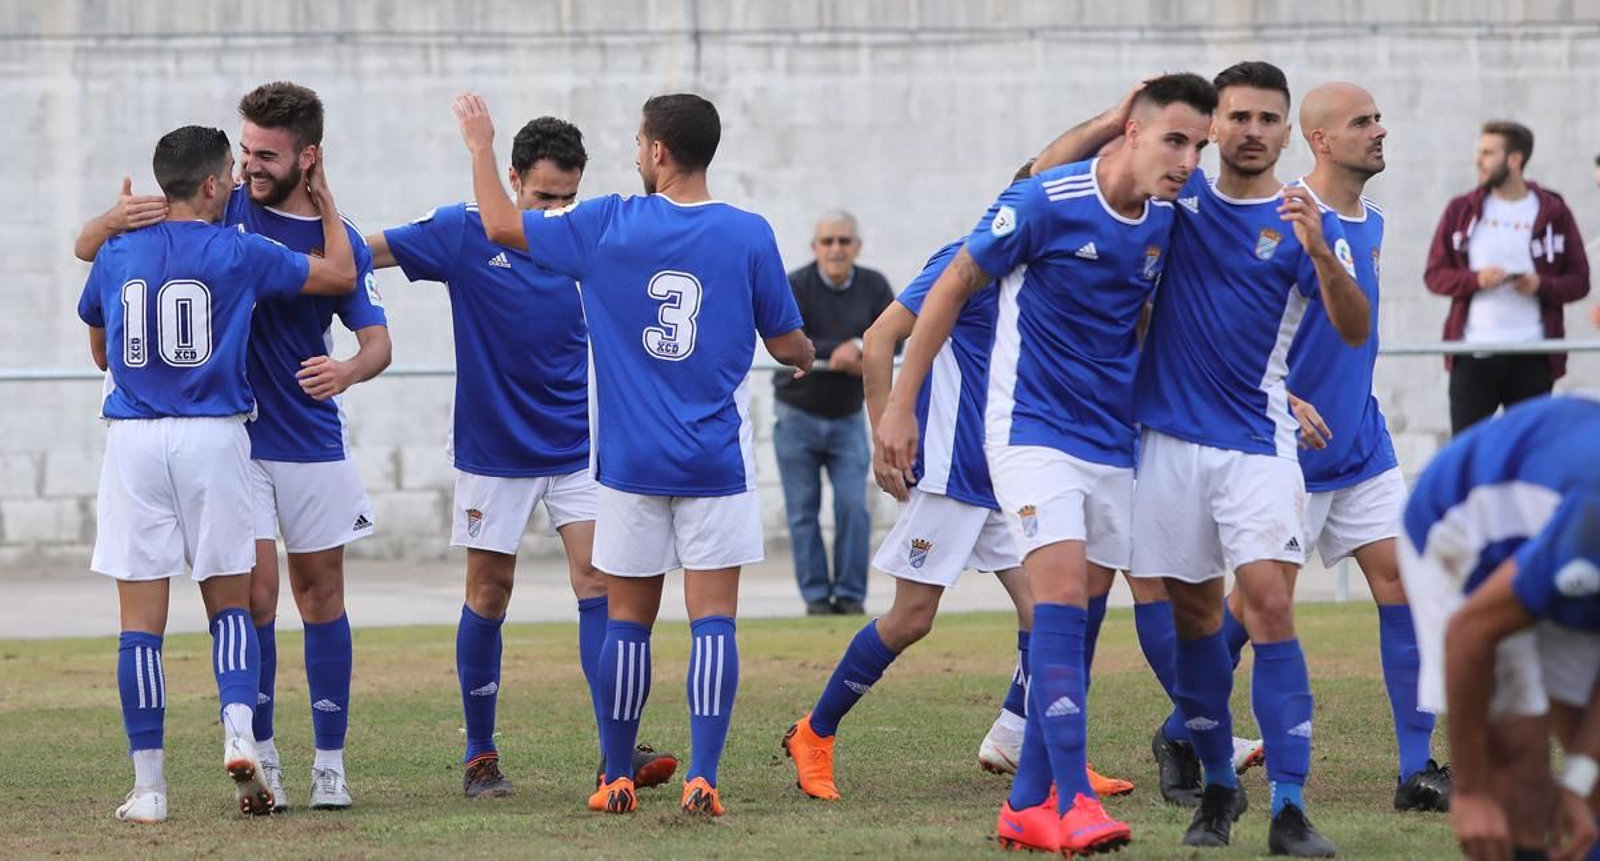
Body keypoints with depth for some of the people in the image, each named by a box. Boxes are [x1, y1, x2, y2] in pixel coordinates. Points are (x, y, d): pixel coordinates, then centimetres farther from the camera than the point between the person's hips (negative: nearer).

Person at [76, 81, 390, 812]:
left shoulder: (339, 238, 0)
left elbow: (377, 340, -3)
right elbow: (87, 247, -1)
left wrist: (348, 370, -27)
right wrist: (119, 220, -25)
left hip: (312, 443, 2)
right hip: (229, 436, -2)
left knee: (321, 593, 7)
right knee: (254, 594, -9)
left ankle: (329, 763, 14)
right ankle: (259, 757, 0)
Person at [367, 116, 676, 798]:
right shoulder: (464, 234, -7)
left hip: (577, 447, 1)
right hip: (493, 451, -1)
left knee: (597, 578, -10)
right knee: (488, 594, 5)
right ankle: (480, 755, 16)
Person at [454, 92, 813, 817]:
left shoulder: (606, 226, -4)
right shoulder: (748, 235, -4)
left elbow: (500, 224, 6)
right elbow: (788, 345, 4)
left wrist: (480, 146, 21)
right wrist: (807, 356, 29)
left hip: (632, 461, 1)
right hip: (716, 461, -1)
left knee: (626, 620, 11)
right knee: (712, 620, -3)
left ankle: (617, 779, 15)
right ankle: (702, 778, -13)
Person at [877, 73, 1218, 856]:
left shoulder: (1165, 224, 3)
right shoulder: (1046, 202, -14)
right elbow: (953, 287, -4)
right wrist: (900, 404, -1)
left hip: (1111, 442, 6)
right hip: (1032, 430, -6)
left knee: (1074, 617, 6)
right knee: (1062, 591, -20)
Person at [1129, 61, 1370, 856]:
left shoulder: (1305, 222, -1)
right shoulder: (1181, 196, 7)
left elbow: (1354, 330, -12)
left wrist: (1321, 254, -30)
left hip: (1255, 445, -3)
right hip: (1169, 439, 3)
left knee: (1269, 603, -15)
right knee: (1193, 611, 7)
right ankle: (1217, 787, 21)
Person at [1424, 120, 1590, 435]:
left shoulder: (1553, 212, 4)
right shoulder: (1461, 211, 7)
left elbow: (1579, 281, 5)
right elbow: (1434, 274, 6)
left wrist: (1542, 285, -15)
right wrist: (1476, 279, -13)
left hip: (1532, 358, 0)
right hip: (1473, 353, 0)